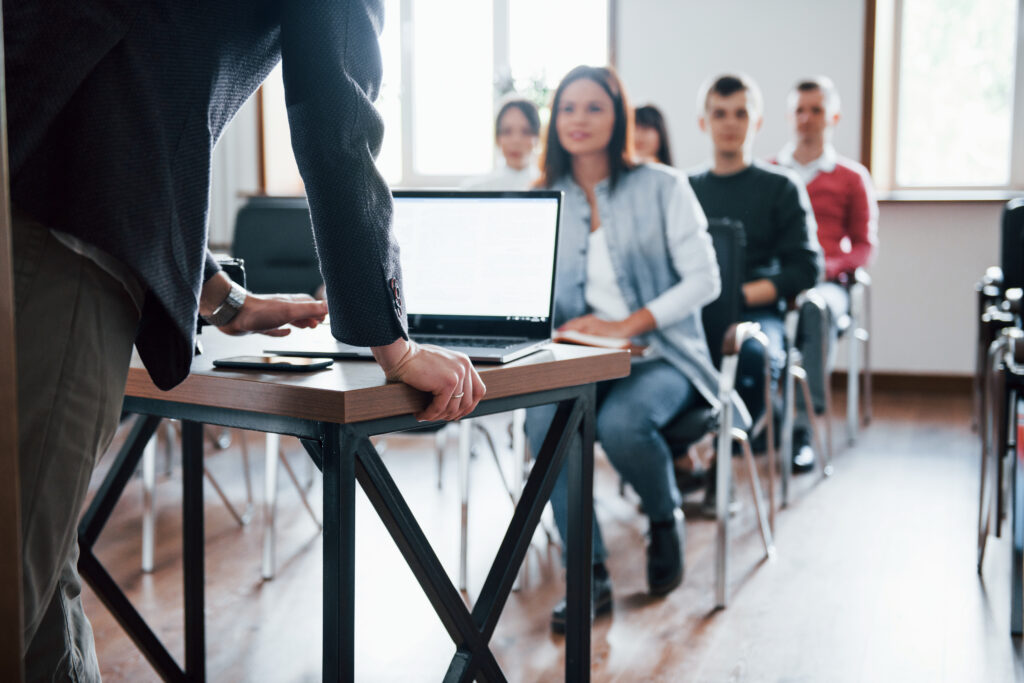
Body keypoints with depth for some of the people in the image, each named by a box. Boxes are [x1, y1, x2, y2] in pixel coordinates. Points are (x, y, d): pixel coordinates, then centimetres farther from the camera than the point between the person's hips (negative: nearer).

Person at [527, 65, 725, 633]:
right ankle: (590, 577, -19)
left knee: (620, 422, -34)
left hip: (661, 357, -3)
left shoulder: (661, 187, 1)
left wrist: (630, 324, -17)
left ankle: (666, 518, 2)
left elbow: (704, 280, -6)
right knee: (542, 418, -29)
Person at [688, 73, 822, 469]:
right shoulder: (686, 188, 19)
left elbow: (805, 269, 1)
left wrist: (742, 294, -13)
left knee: (755, 354, -38)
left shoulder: (781, 187, 11)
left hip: (754, 311, -2)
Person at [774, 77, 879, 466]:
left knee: (817, 308, -40)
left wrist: (829, 264, -7)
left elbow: (865, 246, 14)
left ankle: (804, 424, -39)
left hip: (827, 283, -1)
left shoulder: (851, 178, 18)